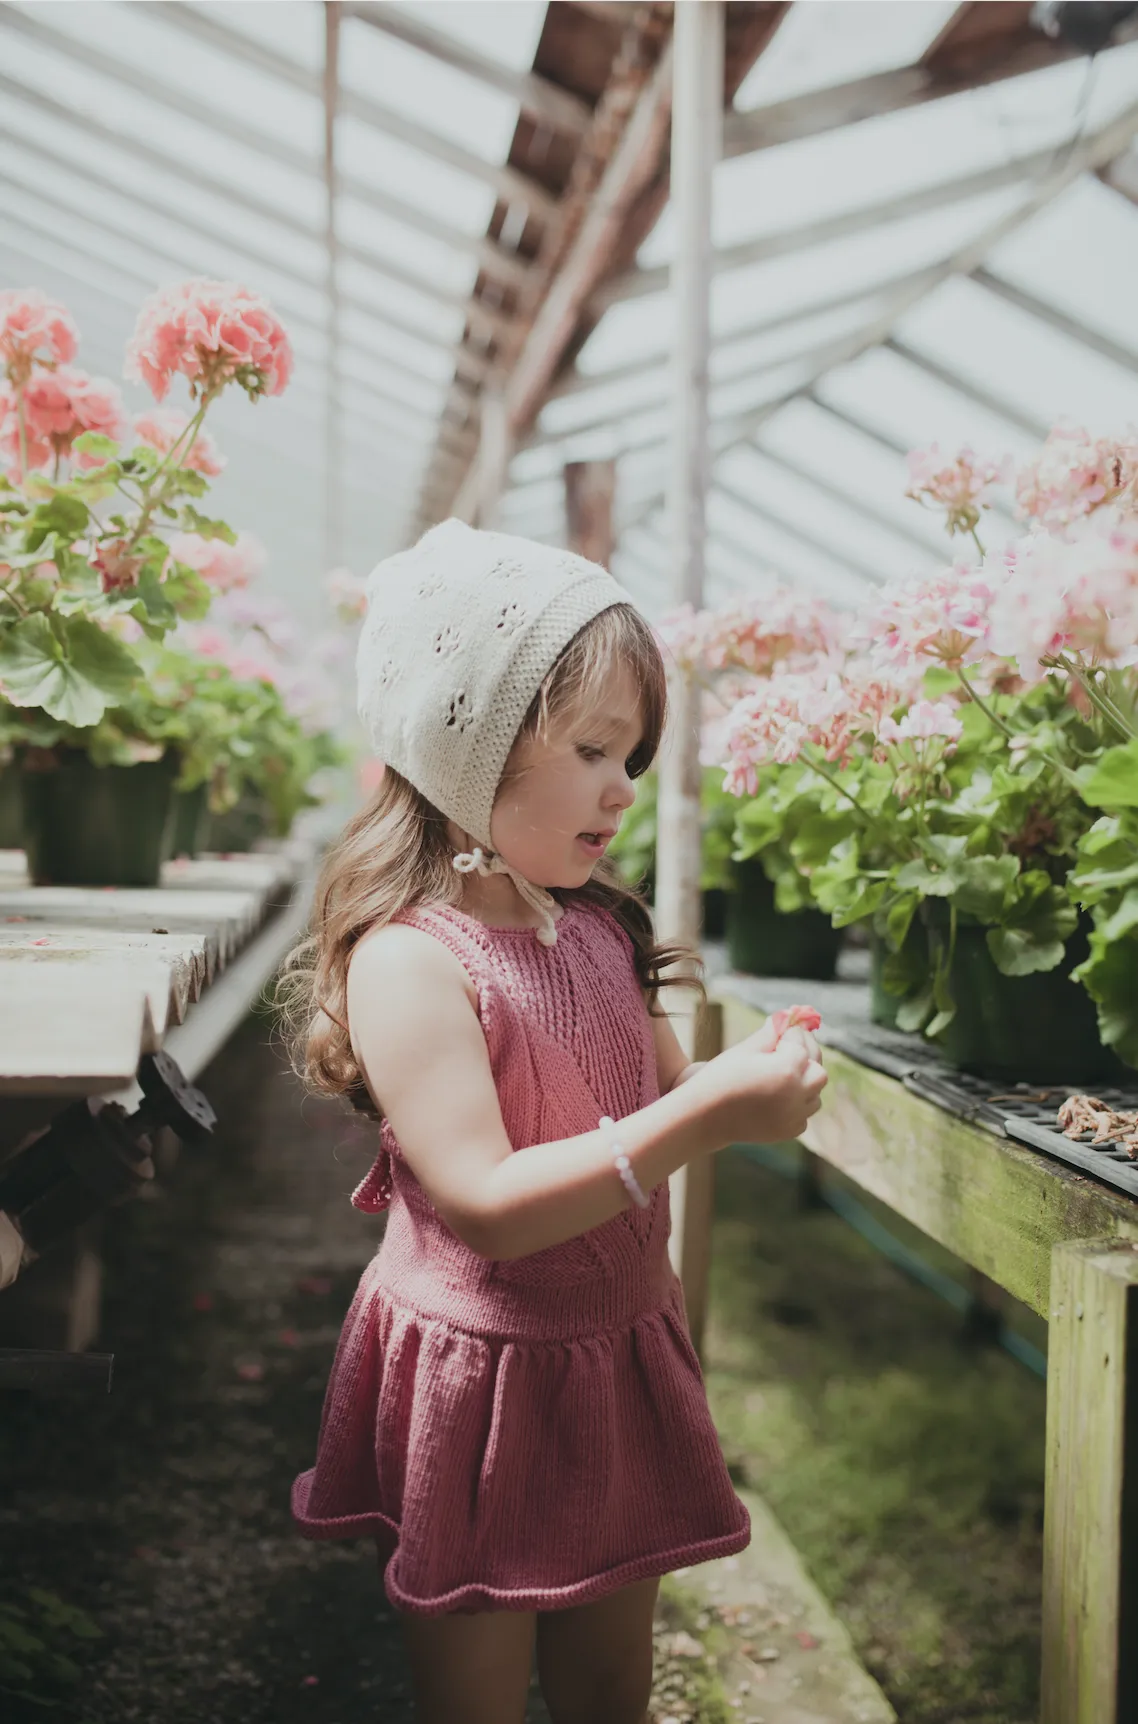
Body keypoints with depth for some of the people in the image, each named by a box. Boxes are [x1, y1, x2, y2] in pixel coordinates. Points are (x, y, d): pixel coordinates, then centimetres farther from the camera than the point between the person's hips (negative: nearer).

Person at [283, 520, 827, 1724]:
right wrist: (701, 1119, -33)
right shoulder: (409, 960, -22)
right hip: (478, 1389, -7)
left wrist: (749, 1083, -8)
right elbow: (484, 1204, -28)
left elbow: (657, 1093, 13)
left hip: (616, 1364, 7)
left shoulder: (598, 931, 3)